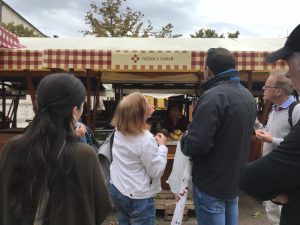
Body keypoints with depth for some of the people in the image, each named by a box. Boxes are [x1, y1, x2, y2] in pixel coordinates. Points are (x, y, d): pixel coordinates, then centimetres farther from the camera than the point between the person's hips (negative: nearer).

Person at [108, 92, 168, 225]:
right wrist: (162, 146, -10)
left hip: (116, 188, 7)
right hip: (137, 197, -7)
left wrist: (147, 114, 14)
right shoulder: (146, 140, -28)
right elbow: (157, 172, -20)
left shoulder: (119, 130, -6)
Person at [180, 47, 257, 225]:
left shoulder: (214, 96, -24)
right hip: (236, 180, 8)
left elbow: (195, 144, -30)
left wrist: (184, 139, -7)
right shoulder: (248, 96, 6)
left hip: (212, 183, -8)